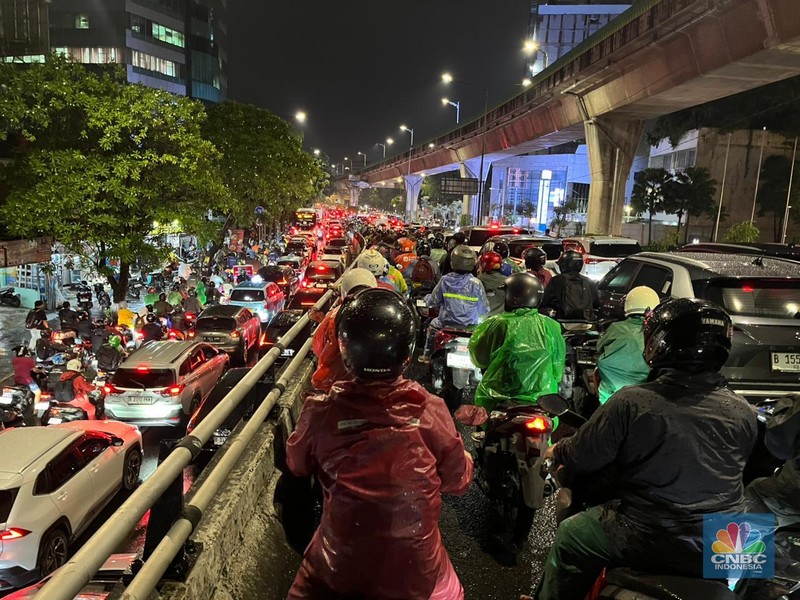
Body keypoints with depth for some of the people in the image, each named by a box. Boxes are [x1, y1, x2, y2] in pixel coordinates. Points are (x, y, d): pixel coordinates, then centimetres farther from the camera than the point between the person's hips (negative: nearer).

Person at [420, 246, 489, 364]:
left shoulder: (445, 280, -8)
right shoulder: (476, 284, -10)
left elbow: (433, 302, 1)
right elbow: (484, 310, -2)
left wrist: (427, 298, 24)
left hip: (447, 323, 1)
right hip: (470, 326, -1)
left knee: (433, 324, 33)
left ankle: (426, 355, 38)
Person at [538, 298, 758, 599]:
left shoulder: (630, 402, -19)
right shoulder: (743, 413, -7)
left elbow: (581, 459, -8)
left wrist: (556, 451, 14)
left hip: (649, 542, -4)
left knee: (569, 535, 17)